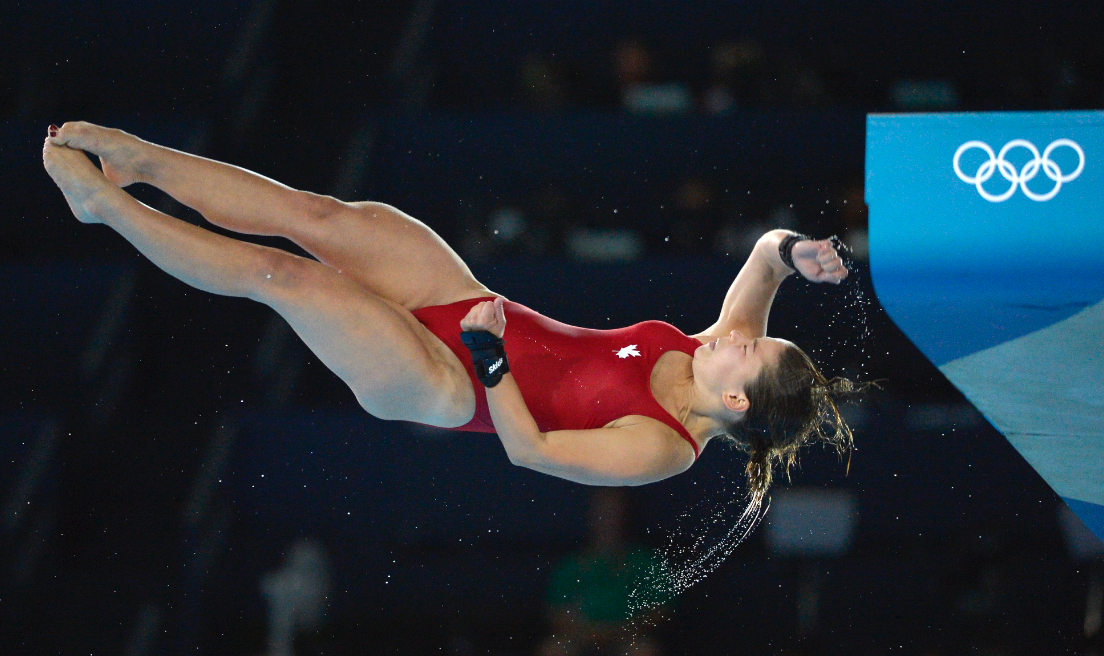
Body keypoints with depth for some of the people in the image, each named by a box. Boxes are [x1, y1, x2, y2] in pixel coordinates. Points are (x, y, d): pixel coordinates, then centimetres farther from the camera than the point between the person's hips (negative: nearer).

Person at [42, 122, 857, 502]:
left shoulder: (657, 451, -25)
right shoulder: (711, 357, -6)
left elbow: (530, 448, -23)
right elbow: (767, 251, -2)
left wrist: (488, 357, -27)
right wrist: (791, 253, -24)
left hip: (442, 383, -7)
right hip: (471, 309, 7)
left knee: (277, 270, -14)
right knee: (317, 214, -5)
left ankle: (106, 202, 2)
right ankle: (141, 160, 9)